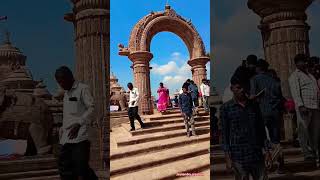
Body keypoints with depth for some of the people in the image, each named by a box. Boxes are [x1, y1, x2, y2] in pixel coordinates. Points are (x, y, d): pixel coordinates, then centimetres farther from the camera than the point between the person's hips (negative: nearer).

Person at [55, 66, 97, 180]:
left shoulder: (83, 89, -3)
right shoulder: (66, 93, 22)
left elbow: (92, 108, -13)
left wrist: (78, 124, -23)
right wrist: (62, 131, 18)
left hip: (80, 137, -8)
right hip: (66, 139, 8)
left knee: (81, 169, -9)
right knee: (65, 169, 6)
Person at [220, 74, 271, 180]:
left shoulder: (254, 105, 8)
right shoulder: (226, 108, -3)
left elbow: (261, 129, 13)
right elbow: (224, 134, -3)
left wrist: (266, 150, 8)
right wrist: (227, 157, -7)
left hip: (257, 154, 4)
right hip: (238, 157, -3)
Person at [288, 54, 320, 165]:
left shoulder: (310, 75, 25)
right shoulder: (294, 76, 1)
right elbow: (295, 93, -10)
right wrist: (301, 106, -21)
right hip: (304, 107, -7)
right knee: (305, 132, -5)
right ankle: (309, 155, -2)